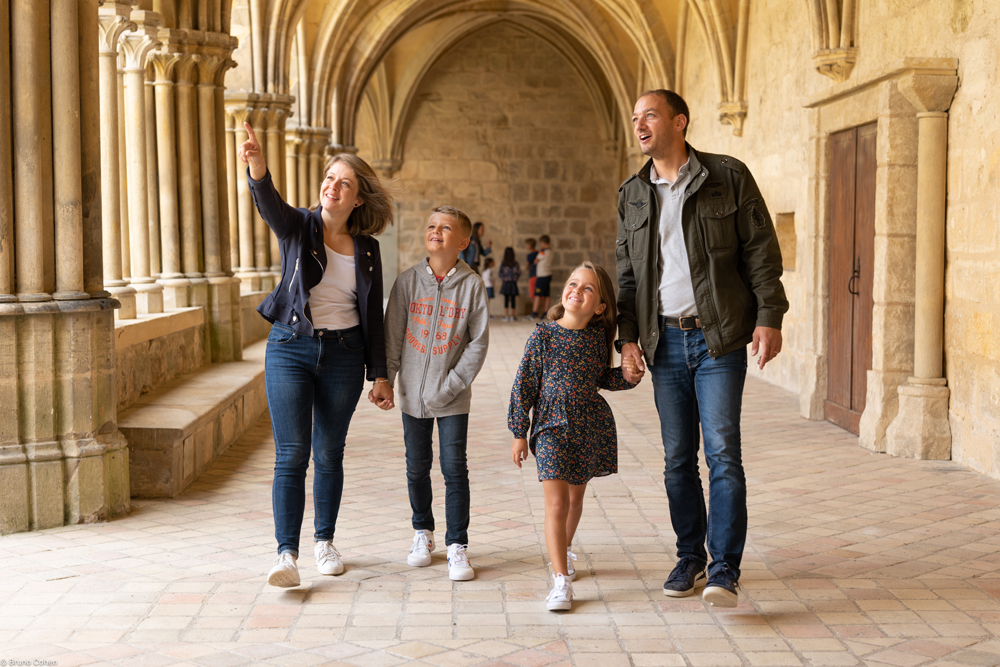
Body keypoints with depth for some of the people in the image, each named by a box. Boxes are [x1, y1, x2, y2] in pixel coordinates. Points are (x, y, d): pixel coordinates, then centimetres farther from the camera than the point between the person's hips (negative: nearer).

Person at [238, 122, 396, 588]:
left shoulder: (367, 249, 4)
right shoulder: (298, 227, -2)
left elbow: (373, 316, 7)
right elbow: (269, 205, -26)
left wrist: (380, 374, 4)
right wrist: (258, 171, -48)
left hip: (343, 355, 2)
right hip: (290, 348, -2)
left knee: (329, 453, 10)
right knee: (291, 454, -8)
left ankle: (324, 541, 25)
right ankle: (287, 554, -8)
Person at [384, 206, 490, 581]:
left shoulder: (472, 285, -5)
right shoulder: (408, 281, -1)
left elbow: (478, 342, -5)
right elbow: (392, 336, 2)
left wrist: (452, 385, -11)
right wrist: (385, 381, -2)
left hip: (453, 397, -2)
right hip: (413, 392, 2)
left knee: (454, 468, -3)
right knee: (417, 467, 12)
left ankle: (457, 546, 6)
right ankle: (422, 532, 31)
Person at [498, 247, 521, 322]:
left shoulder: (502, 264, -6)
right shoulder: (515, 263, -6)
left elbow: (500, 274, 1)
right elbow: (518, 273, -2)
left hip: (505, 283, 0)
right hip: (513, 283, 0)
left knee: (506, 300, 4)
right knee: (513, 300, 6)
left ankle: (506, 316, 3)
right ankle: (512, 316, 8)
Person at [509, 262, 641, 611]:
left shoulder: (599, 337, 0)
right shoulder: (543, 335, -9)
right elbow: (524, 385, -4)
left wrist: (628, 375, -4)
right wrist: (519, 432, -3)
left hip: (590, 426, 4)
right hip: (551, 426, -3)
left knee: (575, 496, 19)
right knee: (556, 501, -12)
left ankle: (561, 548, 45)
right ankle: (561, 580, -10)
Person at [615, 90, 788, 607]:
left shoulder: (729, 177, -1)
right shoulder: (632, 194, 11)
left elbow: (761, 251, -1)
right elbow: (626, 272, 14)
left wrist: (769, 318, -9)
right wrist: (628, 335, 4)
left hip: (719, 336, -4)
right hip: (665, 340, 4)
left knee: (722, 452, -10)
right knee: (677, 458, 8)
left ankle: (724, 571, -5)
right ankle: (690, 559, 21)